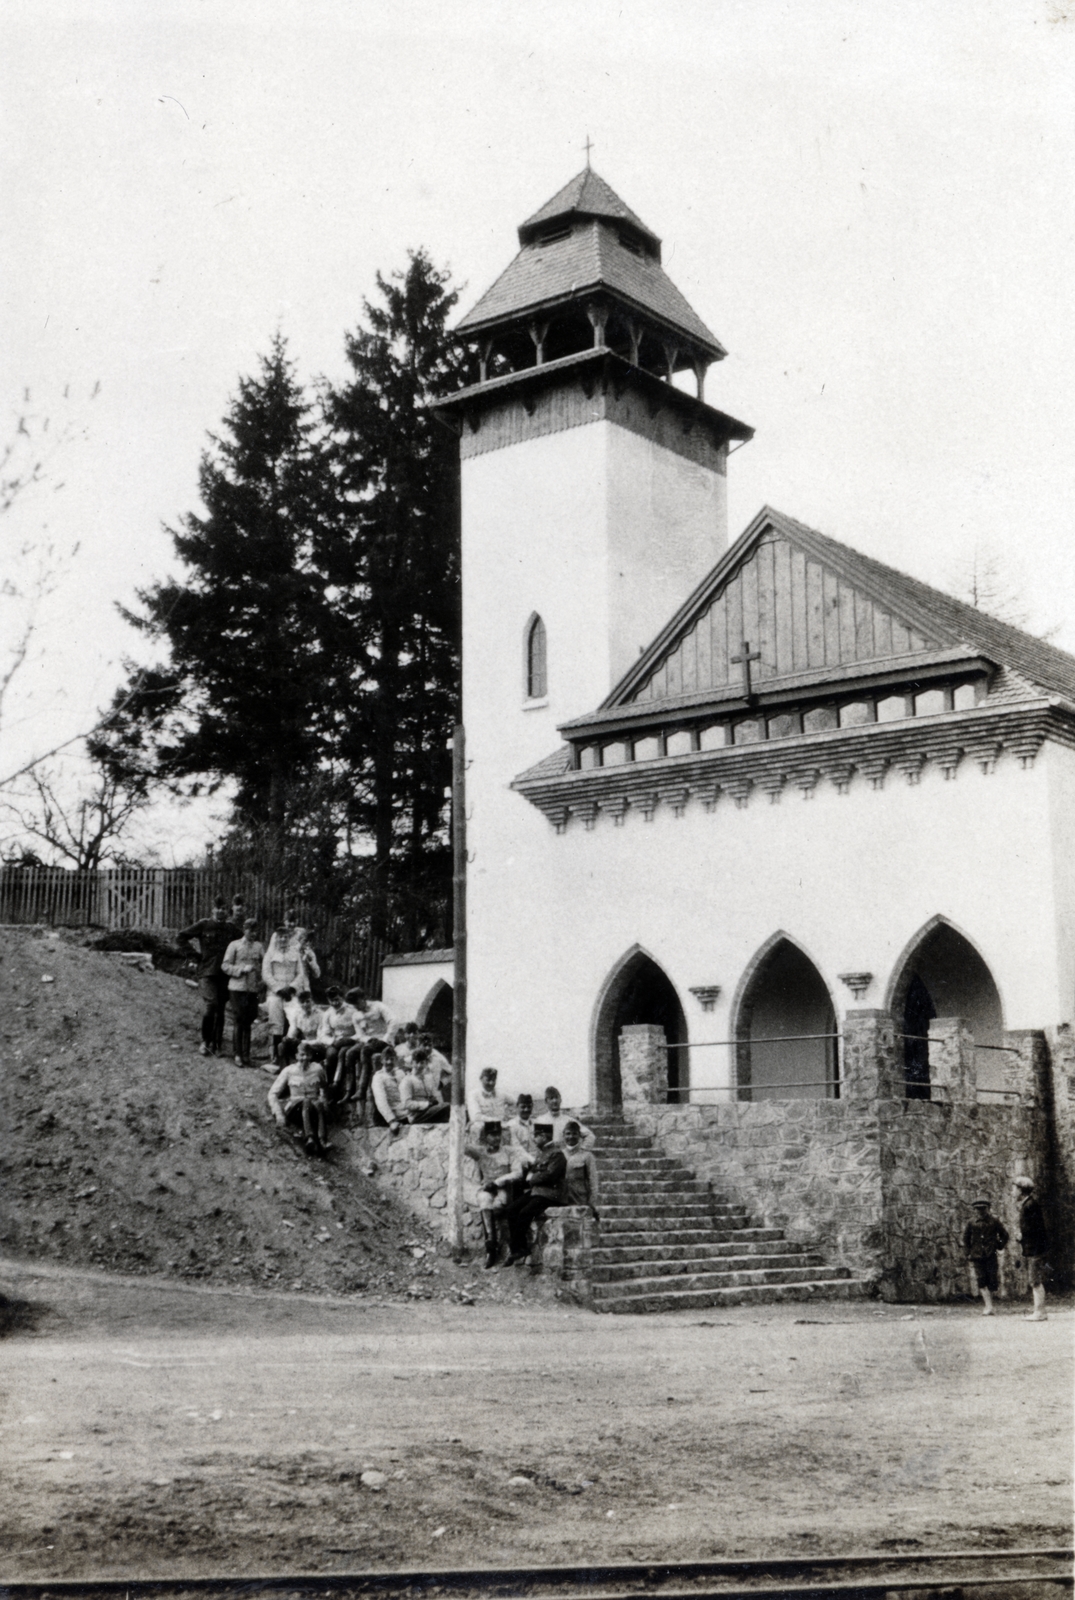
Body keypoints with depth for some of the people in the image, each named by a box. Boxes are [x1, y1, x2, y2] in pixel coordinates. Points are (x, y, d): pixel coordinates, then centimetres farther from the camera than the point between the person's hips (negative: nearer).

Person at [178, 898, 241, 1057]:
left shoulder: (231, 928, 7)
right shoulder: (204, 925, 0)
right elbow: (181, 938, 3)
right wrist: (195, 953, -1)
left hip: (225, 974, 3)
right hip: (207, 972, -3)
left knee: (220, 1010, 6)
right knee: (210, 1005, -17)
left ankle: (217, 1045, 16)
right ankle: (205, 1041, 0)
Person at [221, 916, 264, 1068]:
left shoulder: (259, 946, 8)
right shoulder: (235, 945, 2)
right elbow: (225, 965, -1)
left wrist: (261, 980, -12)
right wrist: (242, 969, -12)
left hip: (253, 988, 2)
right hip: (237, 987, -2)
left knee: (248, 1022, 5)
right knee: (238, 1021, -1)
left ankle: (246, 1055, 12)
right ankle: (238, 1055, 6)